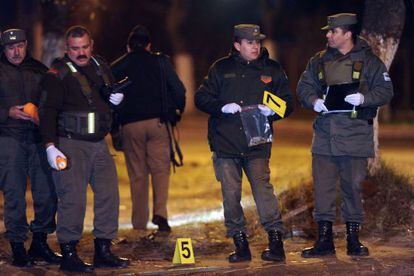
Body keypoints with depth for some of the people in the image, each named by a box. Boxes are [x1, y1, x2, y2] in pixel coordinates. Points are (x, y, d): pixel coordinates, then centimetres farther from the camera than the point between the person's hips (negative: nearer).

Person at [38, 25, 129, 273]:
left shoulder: (101, 67, 13)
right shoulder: (58, 74, -7)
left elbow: (110, 97, 28)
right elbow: (48, 111, -12)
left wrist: (117, 98, 3)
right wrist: (50, 146, -21)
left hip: (99, 143, 7)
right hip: (70, 144, -7)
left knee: (109, 194, 5)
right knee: (73, 198, -9)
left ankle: (103, 251, 15)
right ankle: (69, 255, -1)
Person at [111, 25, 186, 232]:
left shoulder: (116, 67, 9)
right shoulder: (160, 62, 5)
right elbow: (179, 90, -1)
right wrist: (177, 110, 15)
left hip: (130, 125, 1)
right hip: (157, 122, -1)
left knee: (137, 175, 8)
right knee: (160, 168, 5)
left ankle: (139, 225, 8)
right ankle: (160, 212, -16)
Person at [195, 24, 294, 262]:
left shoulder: (272, 69, 9)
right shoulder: (221, 69, 8)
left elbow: (288, 102, 12)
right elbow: (201, 98, 8)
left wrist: (272, 111, -10)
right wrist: (223, 107, -10)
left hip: (257, 144, -1)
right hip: (225, 143, 1)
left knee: (263, 188, -13)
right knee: (231, 194, 2)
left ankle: (276, 241, -7)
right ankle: (241, 245, 11)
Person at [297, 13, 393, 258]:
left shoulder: (368, 61, 1)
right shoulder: (319, 61, 12)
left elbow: (385, 90, -1)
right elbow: (304, 87, 16)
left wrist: (363, 98, -18)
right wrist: (314, 100, -5)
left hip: (355, 134, -3)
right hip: (324, 134, 3)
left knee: (353, 186, 3)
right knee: (322, 186, 1)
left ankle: (353, 239, 14)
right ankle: (325, 240, 9)